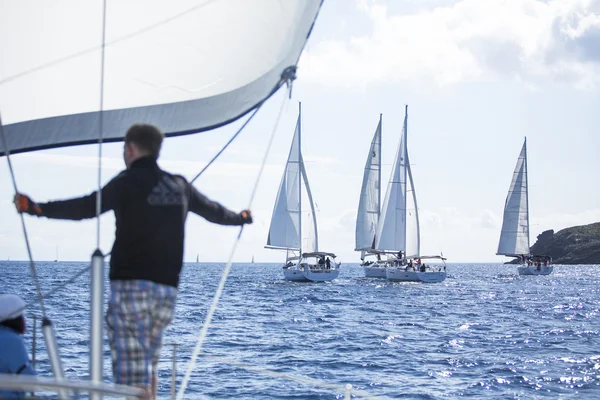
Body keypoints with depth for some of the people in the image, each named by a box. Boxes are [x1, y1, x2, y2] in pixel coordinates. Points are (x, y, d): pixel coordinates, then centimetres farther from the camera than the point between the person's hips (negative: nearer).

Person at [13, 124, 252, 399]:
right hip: (167, 287, 6)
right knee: (148, 362, 22)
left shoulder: (128, 182, -4)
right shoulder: (179, 186, 14)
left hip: (131, 285, -6)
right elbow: (214, 211, 30)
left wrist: (37, 209, -23)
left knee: (133, 371, -7)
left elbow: (86, 207, -19)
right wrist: (240, 218, 50)